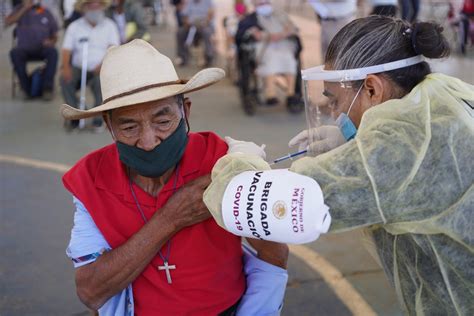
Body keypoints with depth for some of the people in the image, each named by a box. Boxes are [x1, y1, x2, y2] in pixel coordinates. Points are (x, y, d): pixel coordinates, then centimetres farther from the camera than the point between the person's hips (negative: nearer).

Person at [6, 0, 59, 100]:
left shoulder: (46, 13, 13)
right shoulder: (20, 9, 12)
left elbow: (55, 36, 16)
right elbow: (7, 22, -5)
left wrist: (51, 41, -8)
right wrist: (25, 8, -7)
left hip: (42, 49, 1)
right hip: (24, 49, 0)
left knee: (52, 52, -33)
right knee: (15, 53, -34)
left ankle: (47, 87, -31)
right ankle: (27, 88, -26)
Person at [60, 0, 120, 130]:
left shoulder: (109, 25, 6)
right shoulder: (74, 26, 8)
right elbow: (66, 50, 0)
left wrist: (104, 64, -24)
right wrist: (65, 67, -20)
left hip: (99, 70, -1)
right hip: (79, 68, 2)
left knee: (102, 80, -34)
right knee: (65, 79, -28)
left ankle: (98, 119, -19)